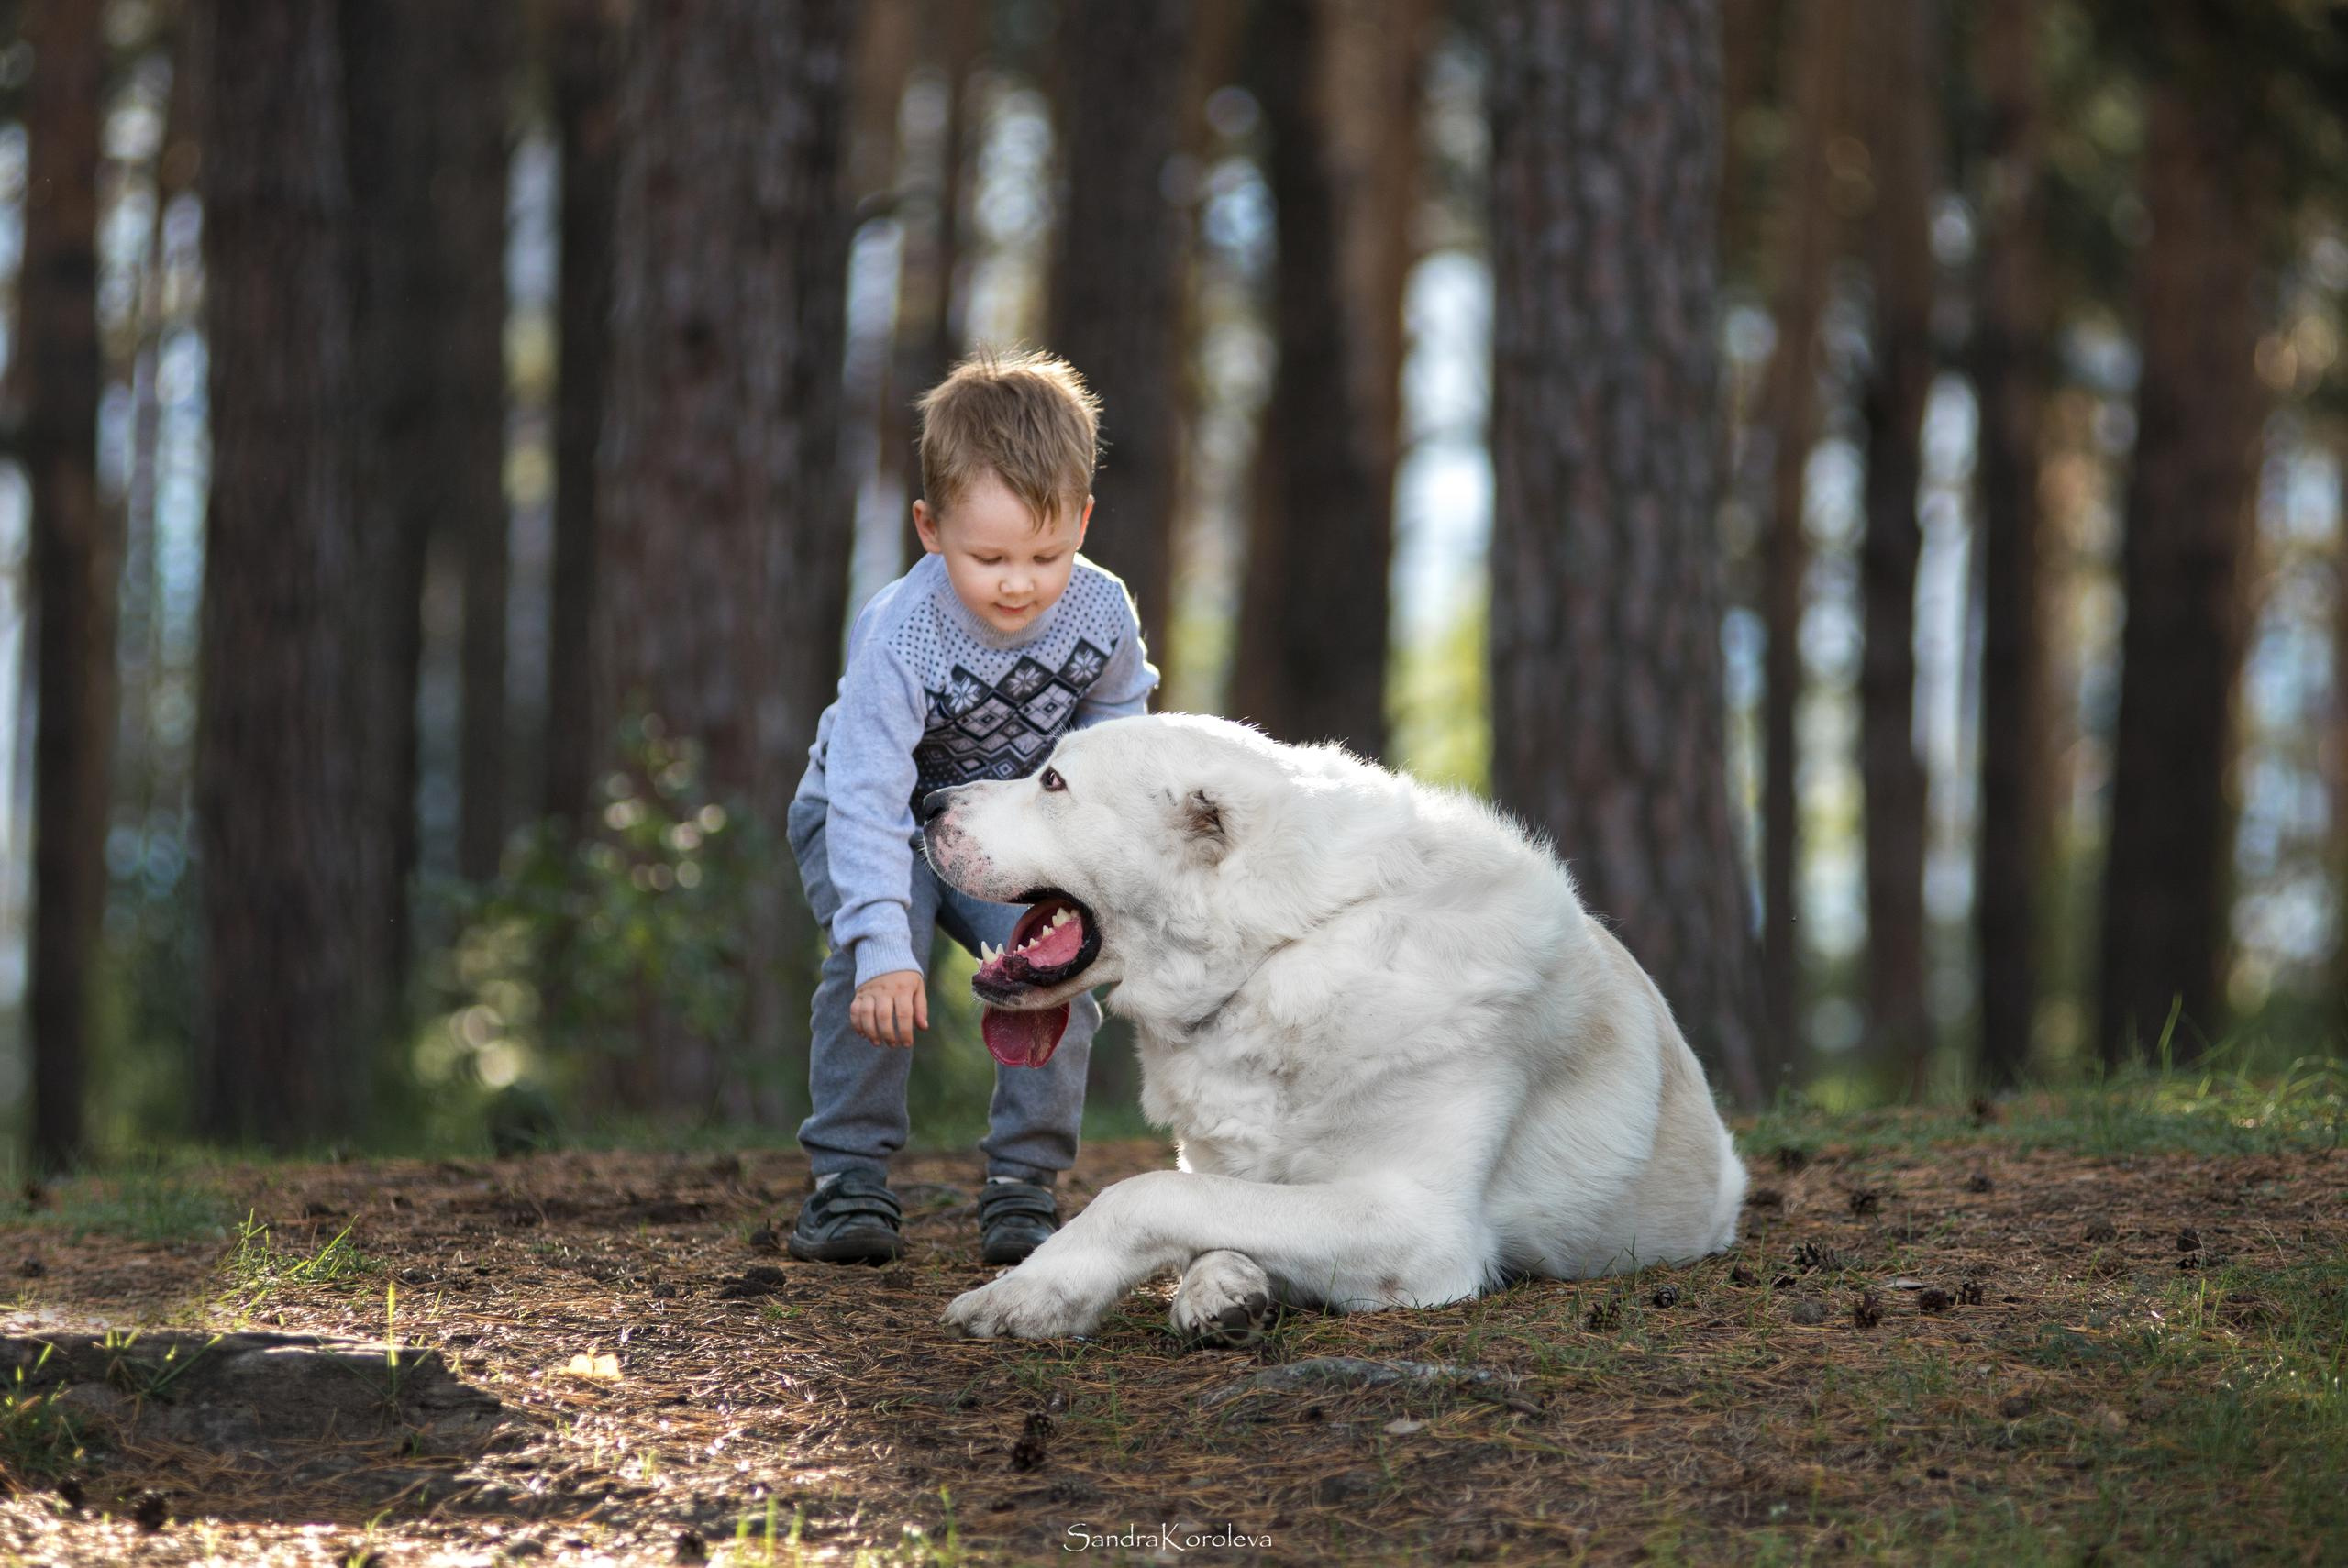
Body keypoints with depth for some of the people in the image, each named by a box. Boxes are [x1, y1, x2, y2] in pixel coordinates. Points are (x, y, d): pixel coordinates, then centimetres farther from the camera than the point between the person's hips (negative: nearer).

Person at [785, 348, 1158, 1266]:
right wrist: (882, 947, -48)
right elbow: (867, 798, -39)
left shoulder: (1102, 613, -22)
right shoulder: (899, 639, -36)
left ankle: (1022, 1184, -6)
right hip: (880, 817, -3)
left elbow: (1118, 707, 3)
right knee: (873, 962, -29)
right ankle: (849, 1176, -13)